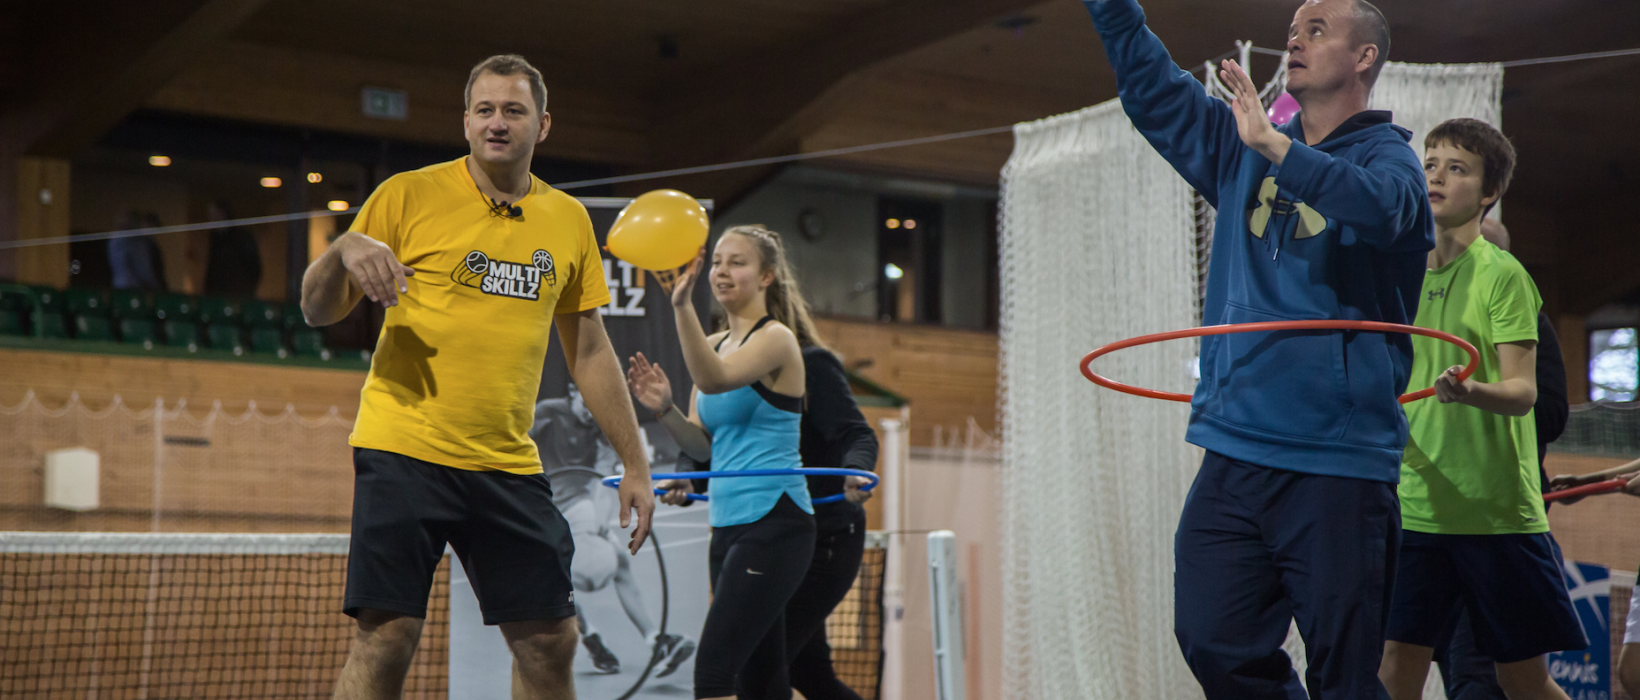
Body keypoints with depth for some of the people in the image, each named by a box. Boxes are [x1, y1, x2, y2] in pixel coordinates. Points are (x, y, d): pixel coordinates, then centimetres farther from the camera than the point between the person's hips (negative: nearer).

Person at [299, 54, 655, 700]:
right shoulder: (409, 196, 0)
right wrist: (344, 249, -20)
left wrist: (635, 464, 13)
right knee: (385, 637, -11)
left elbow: (589, 352, 17)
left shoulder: (569, 220, 11)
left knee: (550, 641, 4)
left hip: (509, 467, 4)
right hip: (403, 452, -4)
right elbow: (318, 312, 2)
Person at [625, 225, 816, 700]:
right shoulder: (716, 345, 16)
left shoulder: (776, 339, -8)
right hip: (728, 525, 9)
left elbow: (715, 380, -28)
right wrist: (665, 410, -5)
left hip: (773, 523, -9)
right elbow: (705, 445, 14)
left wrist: (682, 306, -40)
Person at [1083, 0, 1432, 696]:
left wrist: (1274, 145, -31)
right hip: (1234, 450, 5)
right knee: (1213, 643, 0)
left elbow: (1380, 207, -24)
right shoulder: (1243, 149, 18)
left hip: (1338, 462, -5)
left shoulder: (1386, 153, 0)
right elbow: (1151, 88, 19)